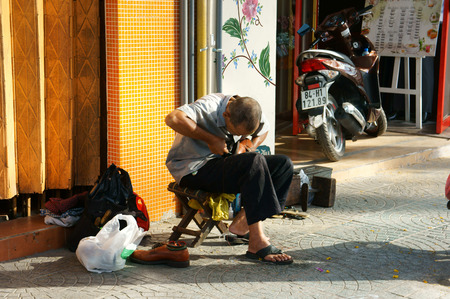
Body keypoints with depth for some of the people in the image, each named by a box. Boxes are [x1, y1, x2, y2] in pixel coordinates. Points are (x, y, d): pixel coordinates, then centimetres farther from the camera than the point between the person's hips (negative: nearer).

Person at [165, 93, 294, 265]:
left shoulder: (250, 114, -3)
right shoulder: (209, 106, -22)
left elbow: (263, 130, 21)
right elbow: (173, 119, -39)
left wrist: (249, 147, -1)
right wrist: (211, 139, -31)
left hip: (223, 162, 8)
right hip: (193, 170, -8)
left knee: (284, 164, -6)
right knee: (255, 162, -32)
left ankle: (242, 221, -12)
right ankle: (257, 243, -32)